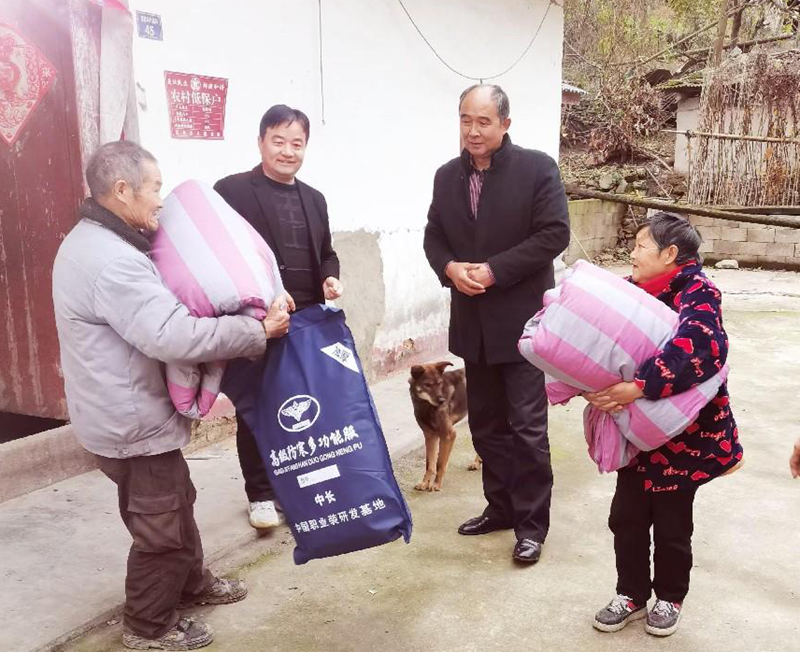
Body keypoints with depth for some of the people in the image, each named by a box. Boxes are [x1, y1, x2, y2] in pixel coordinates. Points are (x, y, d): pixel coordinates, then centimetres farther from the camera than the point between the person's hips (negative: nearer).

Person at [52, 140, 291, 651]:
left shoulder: (93, 242, 9)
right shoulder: (110, 260, -28)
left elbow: (156, 311, 18)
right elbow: (174, 335, -35)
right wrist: (258, 330, -26)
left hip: (126, 413, 11)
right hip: (132, 423, -11)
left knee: (177, 503, 25)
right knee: (162, 527, 6)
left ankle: (192, 584, 45)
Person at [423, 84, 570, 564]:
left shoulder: (537, 168, -8)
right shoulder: (448, 176, 9)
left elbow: (554, 234, -14)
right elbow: (434, 235, 13)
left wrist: (493, 271, -18)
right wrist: (450, 268, -9)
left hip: (520, 319, -6)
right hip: (473, 321, 6)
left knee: (527, 426, 0)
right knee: (487, 424, 15)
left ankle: (532, 523, 14)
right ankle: (500, 507, 30)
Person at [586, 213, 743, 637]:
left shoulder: (697, 292, -17)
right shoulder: (633, 291, 3)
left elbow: (703, 345, -34)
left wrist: (640, 386, -39)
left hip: (683, 435, -5)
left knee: (671, 524, 11)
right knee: (626, 517, 11)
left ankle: (670, 599, 34)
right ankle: (632, 594, 31)